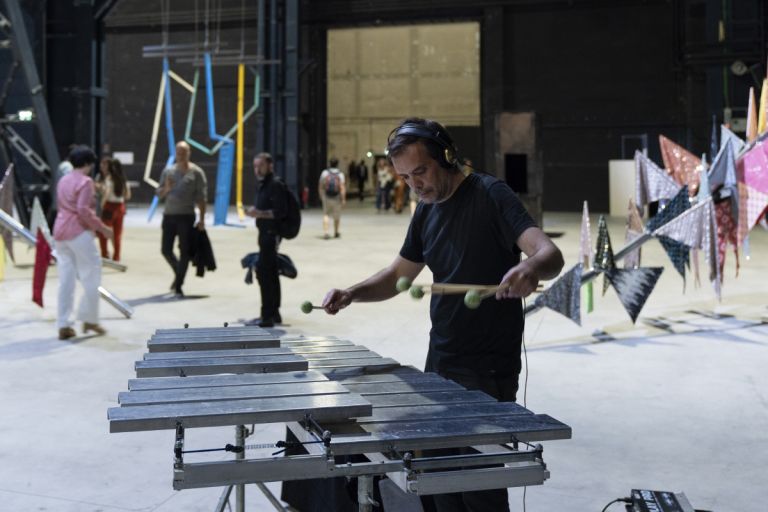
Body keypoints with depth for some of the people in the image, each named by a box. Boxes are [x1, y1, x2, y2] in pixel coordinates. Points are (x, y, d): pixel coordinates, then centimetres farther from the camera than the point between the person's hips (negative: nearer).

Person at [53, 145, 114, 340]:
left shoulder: (63, 180, 15)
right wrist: (102, 228, -13)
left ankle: (63, 325, 7)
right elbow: (84, 210, -20)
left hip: (60, 231, 8)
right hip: (79, 232, -8)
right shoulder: (85, 181, -10)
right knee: (91, 277, 5)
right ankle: (90, 320, 10)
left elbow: (61, 205, 18)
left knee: (65, 279, 8)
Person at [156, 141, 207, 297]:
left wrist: (201, 219, -10)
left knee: (184, 252, -2)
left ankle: (178, 286, 3)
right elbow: (159, 194, 13)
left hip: (186, 216, -4)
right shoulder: (168, 171, 11)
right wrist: (166, 188, -11)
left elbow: (201, 197, -4)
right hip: (169, 215, 4)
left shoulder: (196, 172, -1)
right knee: (166, 250, 5)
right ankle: (178, 274, 31)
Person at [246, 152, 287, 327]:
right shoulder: (262, 185, 16)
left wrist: (259, 213, -25)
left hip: (271, 233, -10)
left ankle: (267, 316, -11)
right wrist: (255, 211, 8)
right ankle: (274, 313, 24)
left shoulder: (275, 185, -13)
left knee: (263, 272, -13)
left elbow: (281, 211, -20)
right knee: (271, 273, 15)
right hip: (266, 233, 10)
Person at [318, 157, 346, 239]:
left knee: (326, 215, 6)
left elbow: (320, 186, 0)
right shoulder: (340, 175, -7)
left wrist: (321, 195, 13)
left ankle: (325, 232, -13)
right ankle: (336, 232, 29)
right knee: (337, 215, 16)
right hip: (337, 198, 0)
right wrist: (343, 199, -13)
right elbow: (342, 187, -15)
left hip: (326, 197, 0)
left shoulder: (325, 173, -4)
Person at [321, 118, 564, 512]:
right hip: (440, 362, 7)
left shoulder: (490, 195, -14)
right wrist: (351, 294, -1)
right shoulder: (426, 211, 8)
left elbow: (551, 254, -26)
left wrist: (531, 267, -49)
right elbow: (398, 276, 17)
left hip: (488, 370, -7)